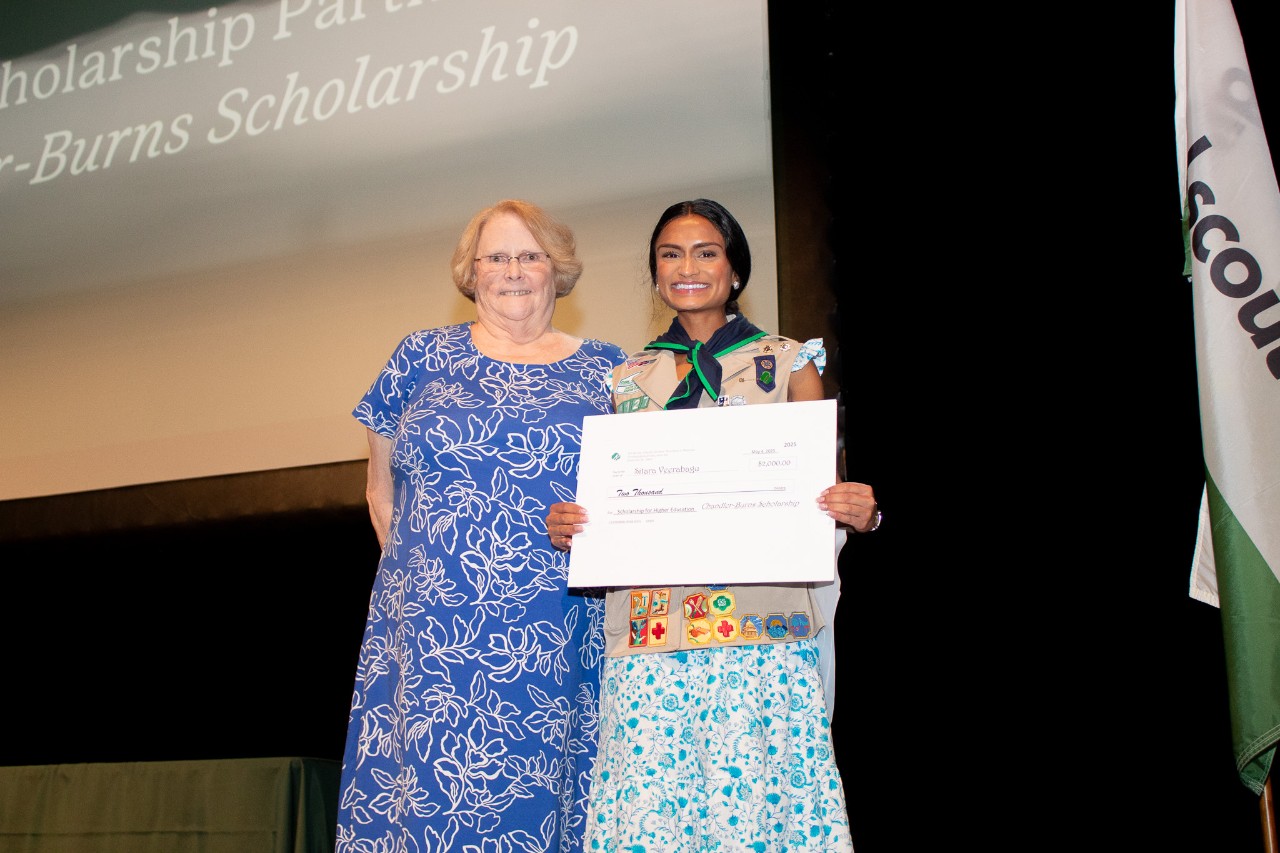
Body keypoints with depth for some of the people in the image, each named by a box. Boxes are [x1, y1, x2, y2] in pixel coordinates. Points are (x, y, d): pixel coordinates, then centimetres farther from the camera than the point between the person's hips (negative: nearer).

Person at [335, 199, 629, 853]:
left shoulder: (604, 372, 10)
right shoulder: (422, 359, 11)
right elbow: (382, 493, 16)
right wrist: (416, 573, 8)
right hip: (430, 637, 0)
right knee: (424, 792, -2)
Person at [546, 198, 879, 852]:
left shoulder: (788, 362, 12)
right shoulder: (628, 379, 17)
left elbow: (825, 491, 9)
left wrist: (859, 513, -12)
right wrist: (567, 526, -1)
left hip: (759, 627, -2)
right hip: (648, 629, 2)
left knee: (753, 798, -8)